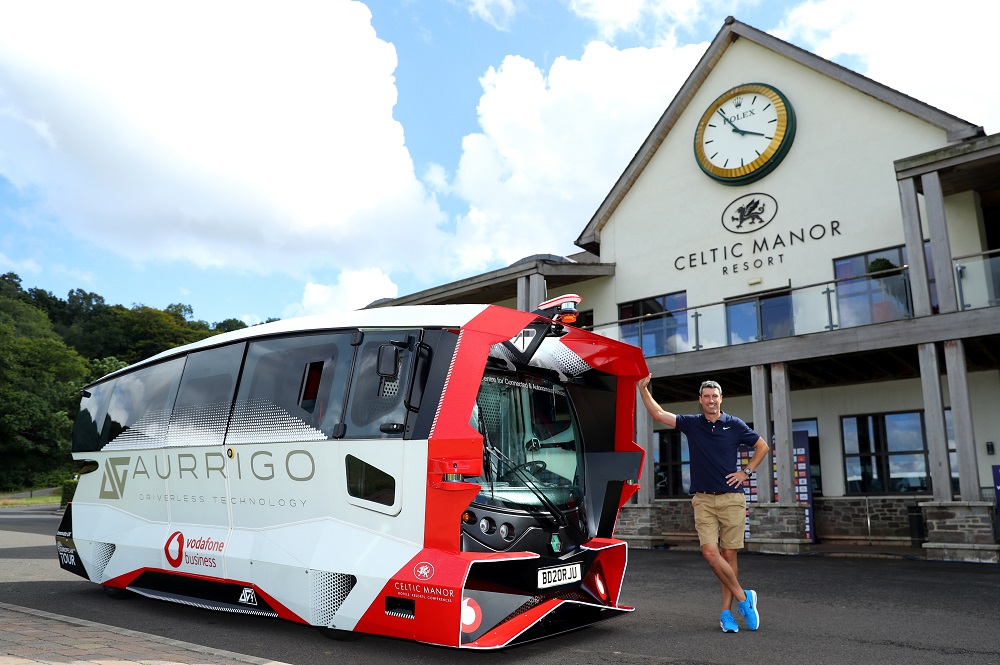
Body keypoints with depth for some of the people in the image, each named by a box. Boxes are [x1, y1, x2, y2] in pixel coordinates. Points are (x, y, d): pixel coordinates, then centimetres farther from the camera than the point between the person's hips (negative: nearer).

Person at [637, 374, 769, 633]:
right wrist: (643, 389, -4)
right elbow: (658, 413, 4)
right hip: (703, 500, 1)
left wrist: (747, 471, 5)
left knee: (729, 555, 2)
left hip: (731, 498, -1)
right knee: (710, 552, -11)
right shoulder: (692, 424, 6)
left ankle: (727, 611, 12)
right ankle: (743, 597, 6)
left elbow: (762, 446, 13)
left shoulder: (734, 425, 2)